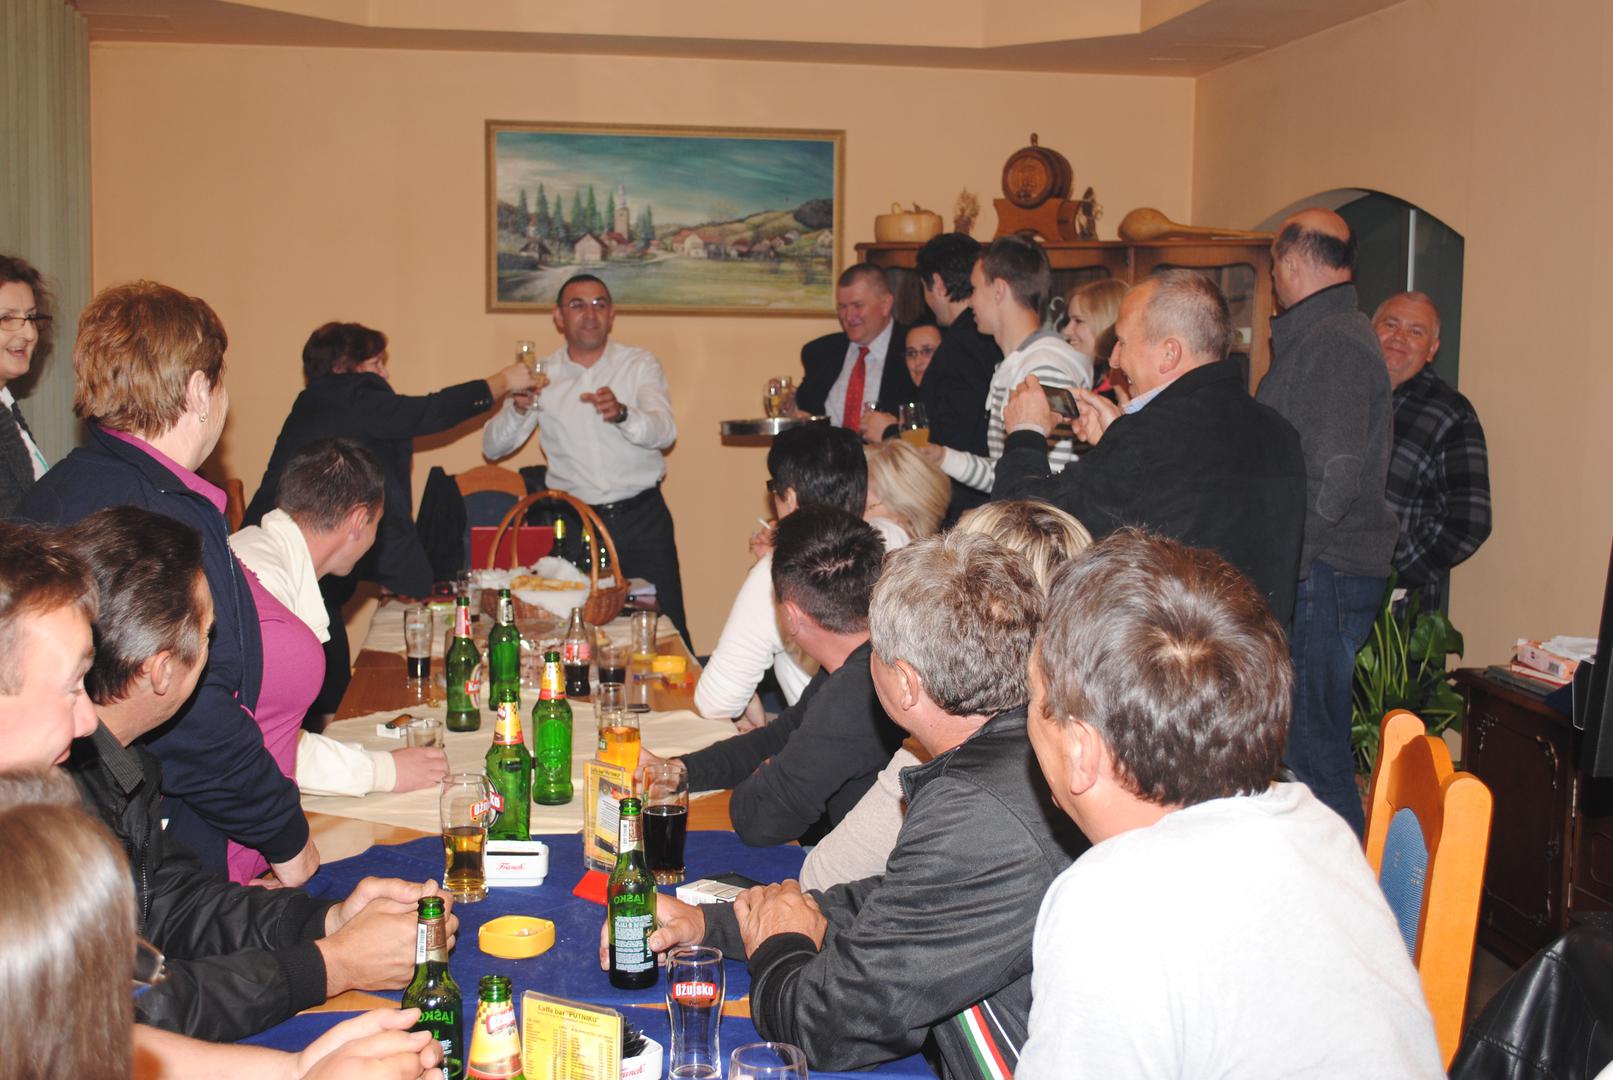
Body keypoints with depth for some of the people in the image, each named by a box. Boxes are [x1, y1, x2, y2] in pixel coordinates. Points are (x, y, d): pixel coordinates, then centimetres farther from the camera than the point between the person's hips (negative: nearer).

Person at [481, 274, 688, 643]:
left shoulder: (640, 364, 2)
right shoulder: (542, 374, 5)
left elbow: (665, 432, -14)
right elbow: (493, 448, 1)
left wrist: (622, 414, -35)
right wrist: (518, 409, -19)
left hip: (641, 518, -1)